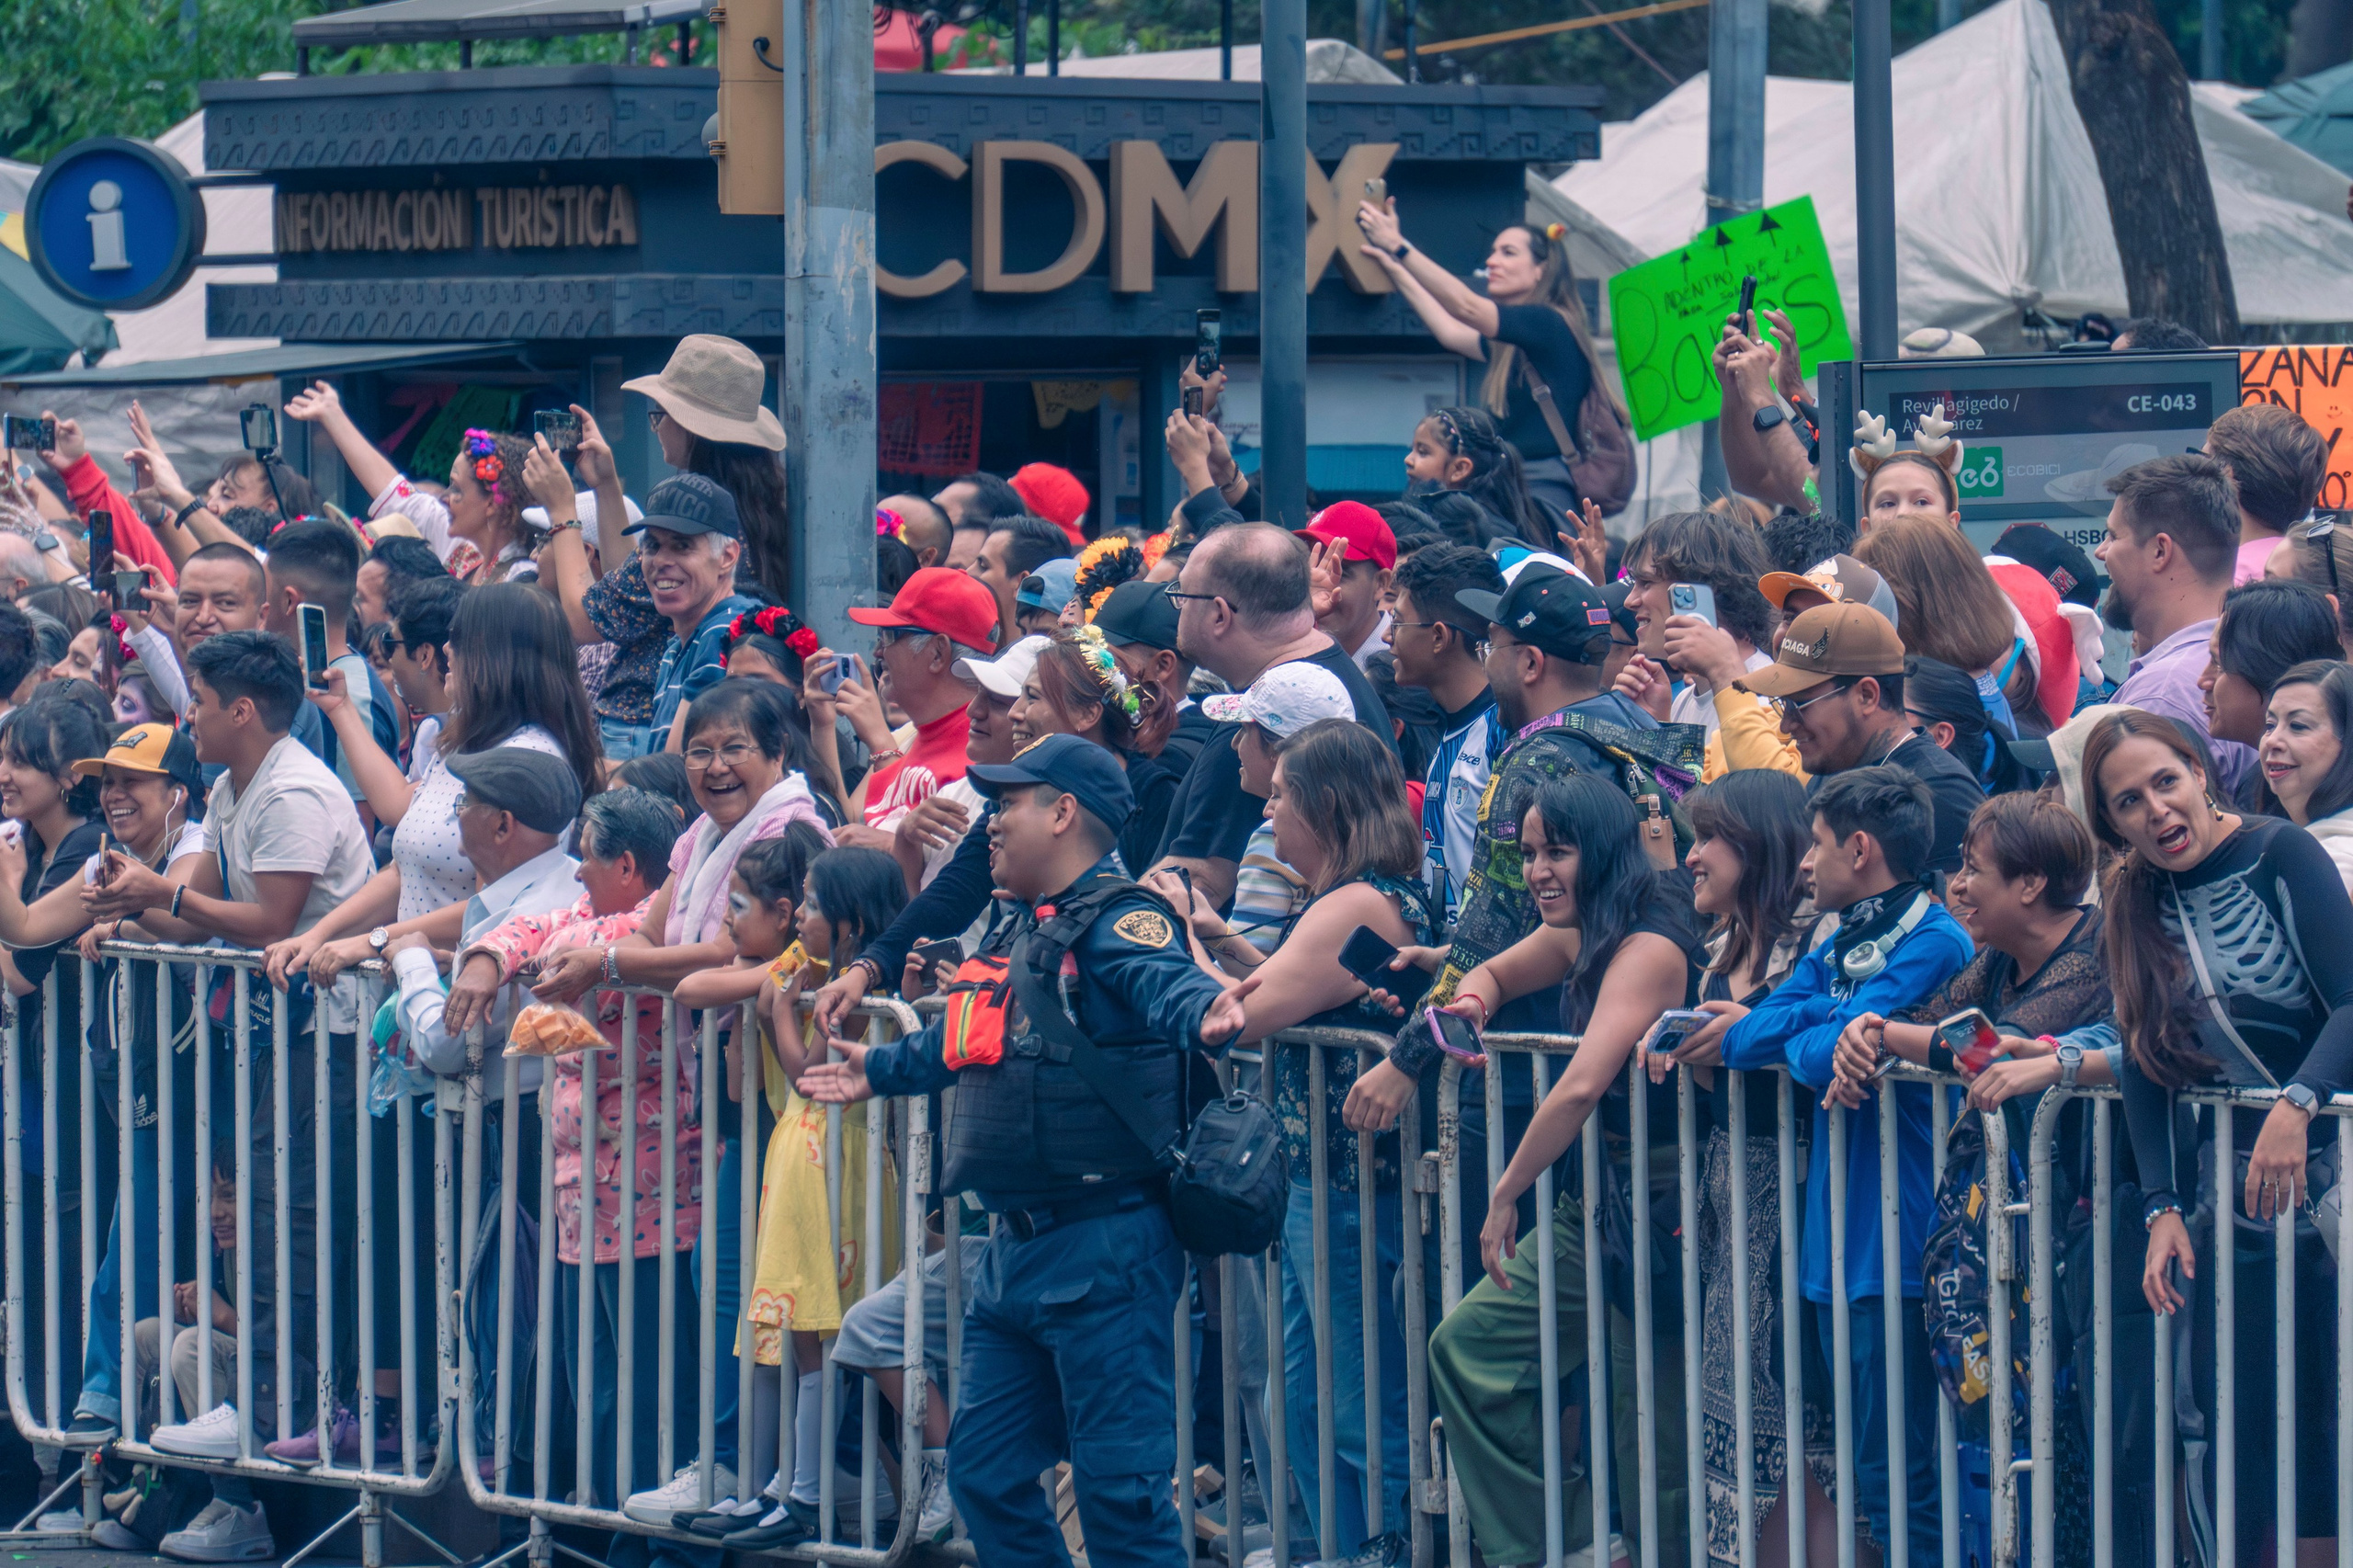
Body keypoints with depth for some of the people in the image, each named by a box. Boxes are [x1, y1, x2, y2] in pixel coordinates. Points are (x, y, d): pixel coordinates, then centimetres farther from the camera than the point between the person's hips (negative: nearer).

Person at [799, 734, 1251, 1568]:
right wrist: (880, 1071, 53)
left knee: (1118, 1483, -9)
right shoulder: (1021, 932, 19)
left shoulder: (1117, 920, -11)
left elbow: (1167, 983, -32)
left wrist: (1207, 1014, -55)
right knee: (983, 1469, 13)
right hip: (1017, 1248, 10)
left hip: (1106, 1248, -10)